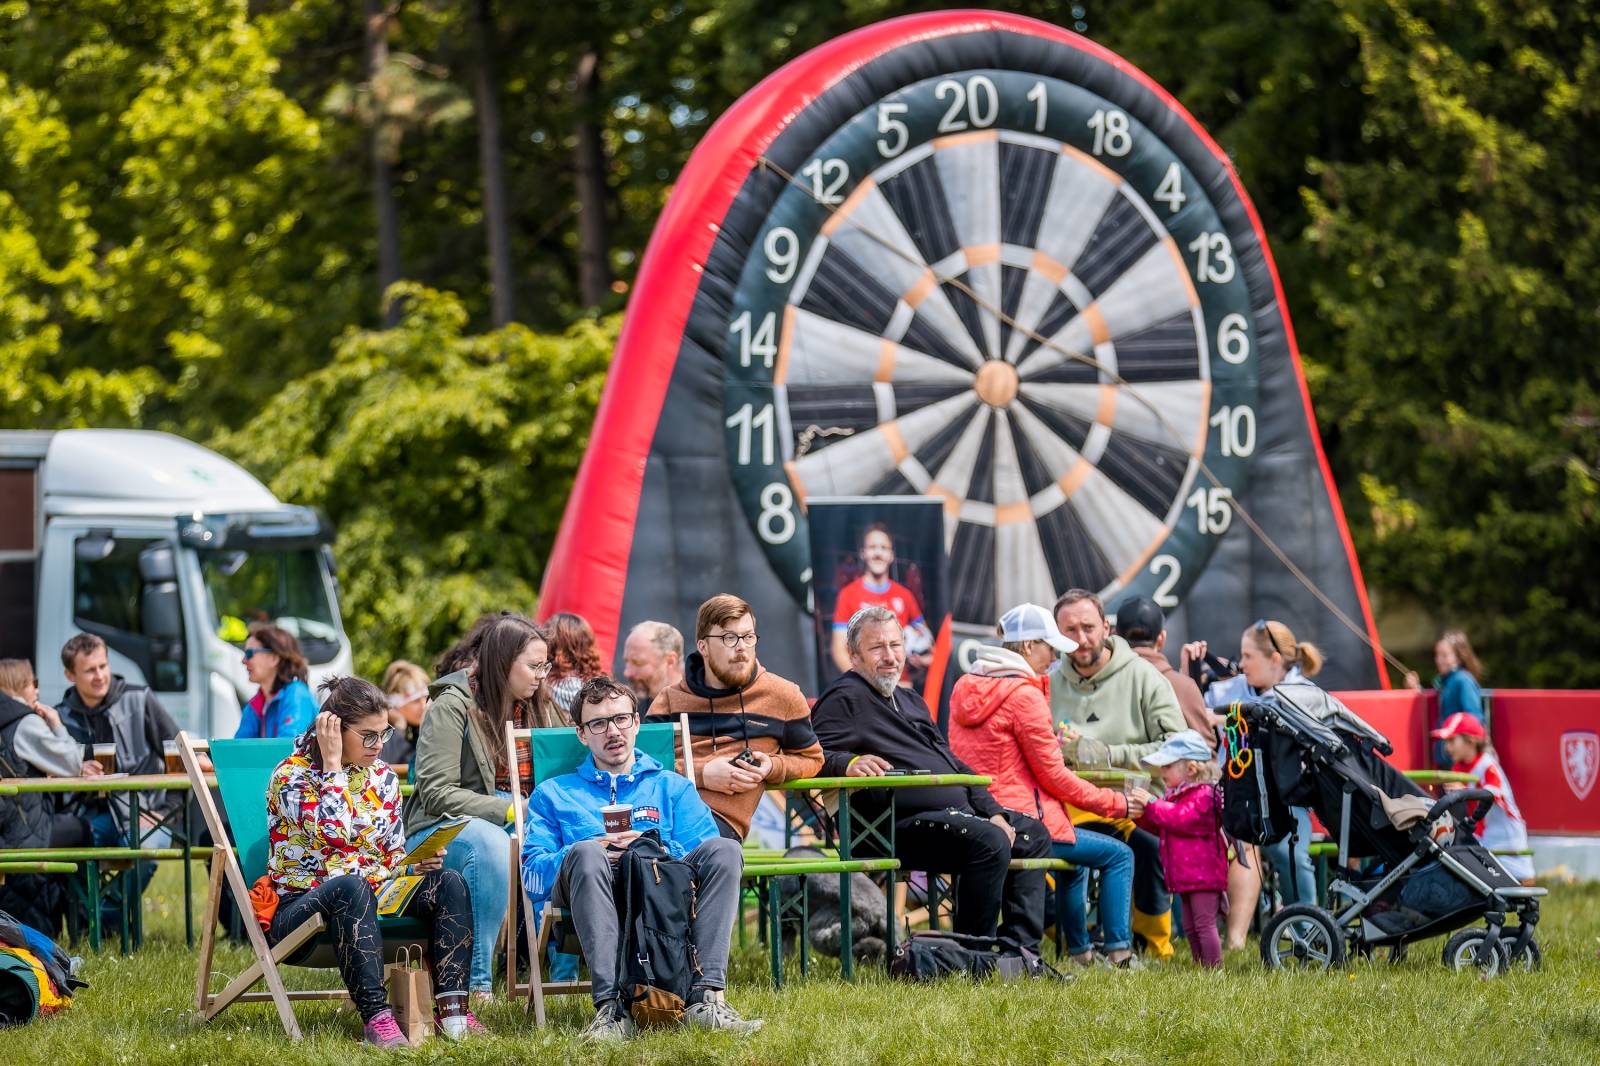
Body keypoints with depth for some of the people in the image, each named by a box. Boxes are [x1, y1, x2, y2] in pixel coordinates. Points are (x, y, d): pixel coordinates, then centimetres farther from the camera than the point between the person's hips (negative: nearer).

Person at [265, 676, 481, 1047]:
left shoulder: (383, 777, 12)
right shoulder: (291, 776, -8)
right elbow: (335, 834, -24)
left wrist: (416, 864, -6)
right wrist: (332, 764, -17)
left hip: (372, 902, 6)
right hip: (298, 908, -6)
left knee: (449, 883, -17)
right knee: (351, 886, -40)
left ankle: (451, 1008, -30)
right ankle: (375, 1016, -48)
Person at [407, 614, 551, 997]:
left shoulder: (525, 709, 15)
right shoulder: (452, 706, -7)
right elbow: (437, 794, -14)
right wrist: (509, 811, -21)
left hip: (506, 823, 6)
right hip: (439, 833, -6)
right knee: (490, 842, -40)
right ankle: (476, 983, -37)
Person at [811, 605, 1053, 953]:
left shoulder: (911, 701, 26)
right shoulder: (844, 699, -3)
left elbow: (953, 764, 26)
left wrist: (994, 812, 14)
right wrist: (848, 764, -37)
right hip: (903, 824, -10)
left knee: (1033, 834, 11)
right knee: (990, 842, -30)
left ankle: (1021, 948, 5)